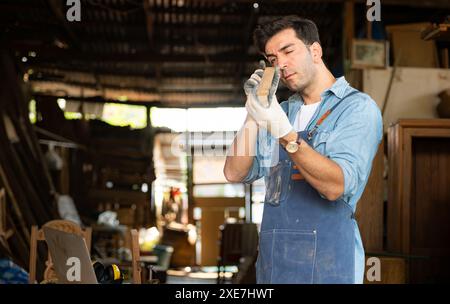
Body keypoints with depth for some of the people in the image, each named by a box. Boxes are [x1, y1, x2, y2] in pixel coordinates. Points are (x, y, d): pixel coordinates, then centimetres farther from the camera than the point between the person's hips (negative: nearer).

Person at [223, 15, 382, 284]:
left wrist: (282, 130, -26)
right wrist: (254, 112, -5)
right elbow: (235, 173, 5)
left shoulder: (358, 107, -6)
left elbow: (336, 186, -19)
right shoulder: (282, 111, 12)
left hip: (326, 261, -5)